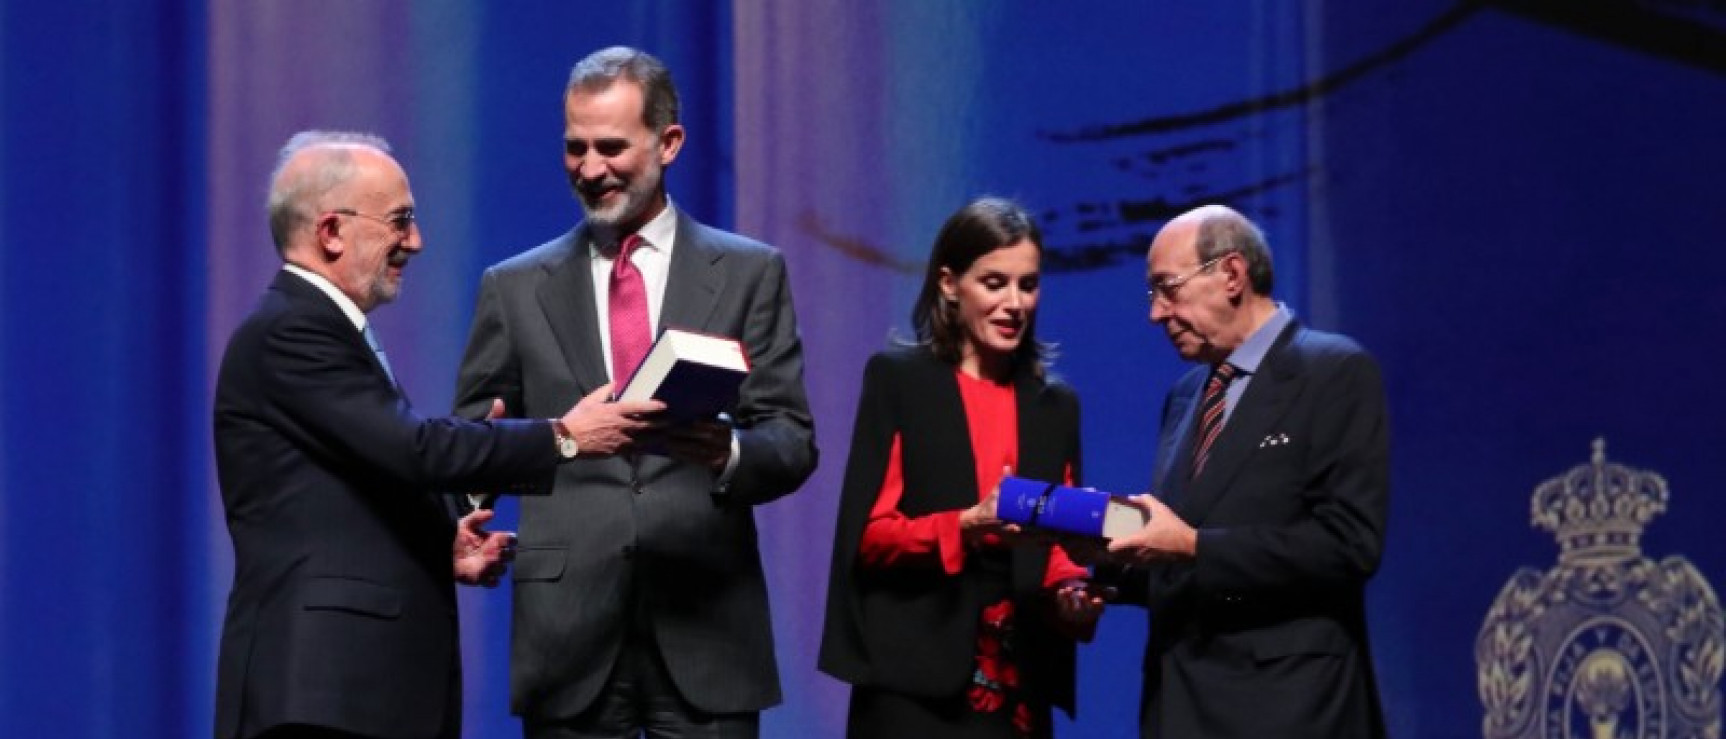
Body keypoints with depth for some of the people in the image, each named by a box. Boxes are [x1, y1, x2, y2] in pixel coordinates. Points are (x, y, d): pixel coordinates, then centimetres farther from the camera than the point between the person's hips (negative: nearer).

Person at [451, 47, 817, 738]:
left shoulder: (750, 274, 8)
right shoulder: (515, 288, 11)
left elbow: (793, 442, 3)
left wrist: (729, 452, -19)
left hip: (705, 633, -1)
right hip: (569, 630, 1)